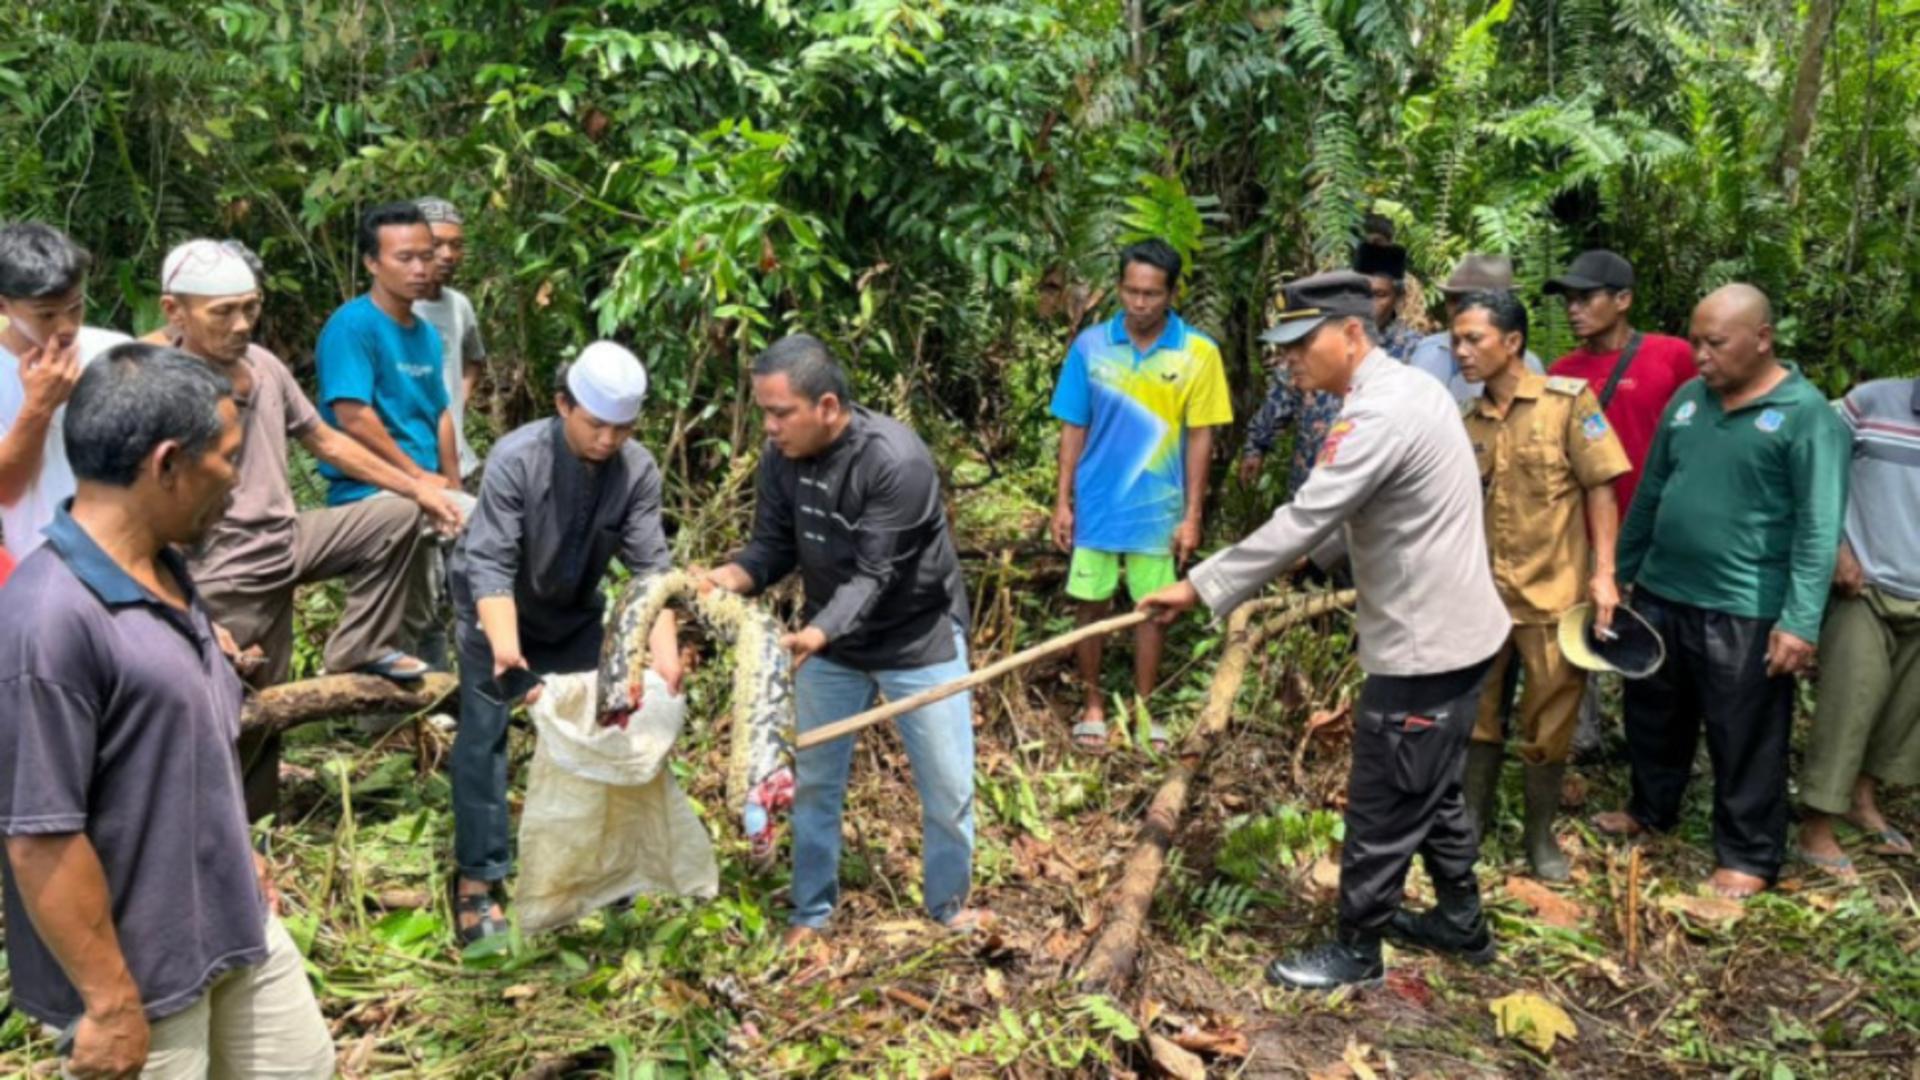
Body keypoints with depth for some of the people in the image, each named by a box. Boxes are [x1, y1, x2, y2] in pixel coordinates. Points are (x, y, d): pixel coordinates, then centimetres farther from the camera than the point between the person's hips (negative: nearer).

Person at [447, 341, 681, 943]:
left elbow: (649, 564, -23)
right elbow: (490, 562, -36)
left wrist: (665, 644, -37)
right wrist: (504, 641, -51)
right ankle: (477, 881, -1)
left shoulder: (638, 469, -22)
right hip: (495, 611, -4)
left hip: (575, 613, 4)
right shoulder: (516, 459, -31)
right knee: (484, 736, -8)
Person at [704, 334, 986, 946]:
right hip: (830, 639, 5)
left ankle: (948, 903, 32)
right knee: (814, 779, 12)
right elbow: (774, 547, -6)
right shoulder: (780, 456, -11)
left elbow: (874, 575, -31)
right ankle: (812, 910, 31)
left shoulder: (896, 461, -30)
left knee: (948, 785, 8)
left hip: (918, 638, -4)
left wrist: (817, 633, -46)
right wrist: (731, 578, -28)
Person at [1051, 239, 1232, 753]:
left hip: (1158, 508, -1)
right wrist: (1063, 500, -1)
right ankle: (1093, 706, 24)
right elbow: (1073, 428, 1)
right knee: (1091, 605, 8)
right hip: (1095, 504, 1)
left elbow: (1199, 437, -5)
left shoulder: (1198, 352, -8)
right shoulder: (1090, 345, -5)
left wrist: (1192, 514, -6)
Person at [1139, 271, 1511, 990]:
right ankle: (1461, 920, 41)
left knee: (1384, 809, 5)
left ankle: (1356, 950, 20)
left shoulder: (1381, 413, -24)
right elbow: (1342, 515, 15)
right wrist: (1310, 559, 6)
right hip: (1450, 631, 10)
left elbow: (1303, 520, -28)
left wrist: (1200, 587, -25)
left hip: (1424, 647, -10)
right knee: (1431, 792, 25)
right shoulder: (1407, 388, 8)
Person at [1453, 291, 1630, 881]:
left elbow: (1599, 488, -7)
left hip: (1554, 592, -4)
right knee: (1475, 711, 13)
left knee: (1549, 723, 8)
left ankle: (1541, 834, 24)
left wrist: (1604, 573, -14)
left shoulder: (1568, 400, -7)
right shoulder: (1467, 421, 6)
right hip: (1484, 591, 4)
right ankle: (1474, 817, 31)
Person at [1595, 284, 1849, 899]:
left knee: (1744, 741, 6)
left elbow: (1819, 530, -16)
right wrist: (1620, 571, 17)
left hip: (1744, 612, -6)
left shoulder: (1806, 414, -11)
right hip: (1660, 595, 6)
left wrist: (1800, 621, -21)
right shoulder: (1687, 399, 7)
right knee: (1654, 719, 20)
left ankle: (1748, 856, 21)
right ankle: (1651, 811, 41)